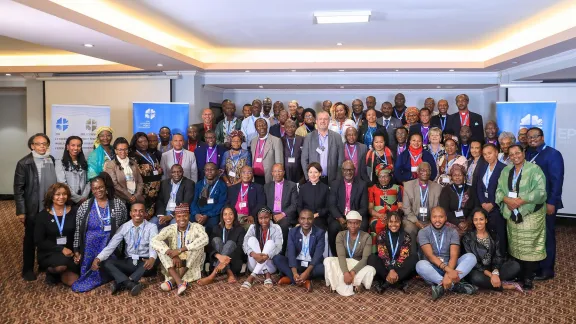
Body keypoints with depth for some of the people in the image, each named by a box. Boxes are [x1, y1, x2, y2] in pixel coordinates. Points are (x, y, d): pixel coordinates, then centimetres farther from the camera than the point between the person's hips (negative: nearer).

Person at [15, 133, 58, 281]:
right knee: (30, 239, 10)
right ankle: (28, 269, 23)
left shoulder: (52, 160, 2)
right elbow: (18, 189, -8)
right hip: (33, 209, -3)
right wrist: (21, 211, -11)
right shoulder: (24, 163, -9)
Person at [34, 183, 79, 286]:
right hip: (48, 254, -2)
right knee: (62, 261, -36)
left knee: (73, 281, -17)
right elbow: (39, 241, -6)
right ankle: (51, 271, 1)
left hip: (69, 253, 2)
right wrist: (61, 249, -17)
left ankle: (55, 271, 17)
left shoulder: (74, 212, 1)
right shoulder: (42, 215, -2)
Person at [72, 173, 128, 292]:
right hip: (91, 246, 1)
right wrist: (76, 251, 0)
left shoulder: (119, 204, 0)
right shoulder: (84, 207, 2)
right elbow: (78, 231, 4)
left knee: (108, 273, -7)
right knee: (89, 270, -9)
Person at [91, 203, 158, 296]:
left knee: (154, 262, -36)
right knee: (105, 263, -19)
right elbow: (111, 245, -4)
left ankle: (120, 283, -32)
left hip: (144, 263, -3)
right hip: (128, 262, 3)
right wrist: (98, 258, -23)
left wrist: (152, 258, -45)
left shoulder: (151, 227, -5)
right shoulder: (124, 227, 4)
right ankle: (130, 284, -38)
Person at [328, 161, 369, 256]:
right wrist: (339, 218, -18)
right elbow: (332, 205, 1)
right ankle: (335, 255, -9)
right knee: (333, 227, -30)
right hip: (339, 217, 1)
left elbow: (364, 207, 0)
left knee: (361, 228, -31)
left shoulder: (362, 184, 4)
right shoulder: (335, 184, 8)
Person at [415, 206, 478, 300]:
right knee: (420, 265, -36)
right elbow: (430, 255, -19)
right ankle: (454, 285, -29)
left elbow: (454, 256, -14)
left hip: (450, 266, 2)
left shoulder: (452, 232, -1)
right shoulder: (423, 232, -6)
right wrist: (447, 269, -33)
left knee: (471, 257, -22)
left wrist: (448, 274, -32)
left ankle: (442, 286, -33)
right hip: (433, 269, -2)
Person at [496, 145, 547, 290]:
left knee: (529, 246, -3)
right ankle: (519, 273, 22)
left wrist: (521, 201, -21)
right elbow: (499, 190, 6)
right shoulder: (506, 171, 10)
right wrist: (507, 200, -14)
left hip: (531, 214, -5)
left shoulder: (534, 169, -6)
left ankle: (528, 278, 6)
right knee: (516, 246, 10)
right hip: (512, 215, 5)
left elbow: (540, 191, -15)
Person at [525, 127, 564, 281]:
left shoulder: (553, 154, -7)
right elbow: (524, 177, 9)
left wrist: (551, 202, -17)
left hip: (546, 203, -5)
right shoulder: (527, 154, 10)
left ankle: (547, 269, 16)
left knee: (546, 236, 5)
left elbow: (557, 180, -13)